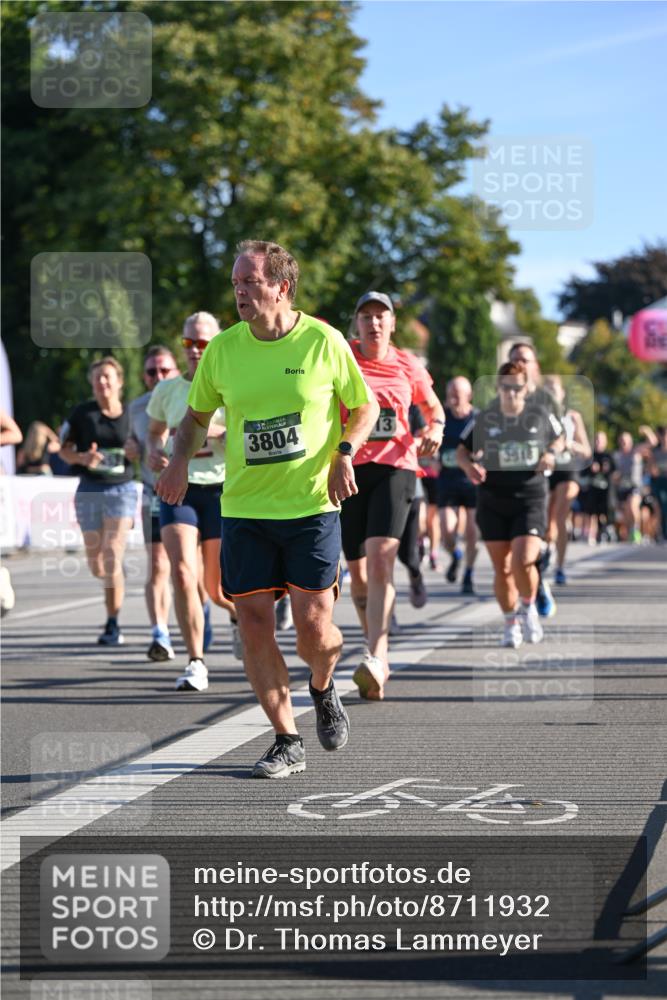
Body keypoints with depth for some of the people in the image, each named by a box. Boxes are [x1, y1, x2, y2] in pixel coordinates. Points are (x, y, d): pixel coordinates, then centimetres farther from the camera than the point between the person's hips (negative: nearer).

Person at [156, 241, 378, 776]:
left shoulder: (324, 341, -5)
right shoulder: (222, 350, 2)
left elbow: (366, 406, 7)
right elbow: (197, 414, 16)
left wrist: (344, 453, -11)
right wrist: (180, 460, -3)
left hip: (312, 507, -3)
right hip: (244, 509, 3)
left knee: (314, 630, -6)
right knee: (254, 627, -3)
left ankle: (323, 690, 30)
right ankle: (288, 742, 10)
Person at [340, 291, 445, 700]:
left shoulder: (408, 367, 8)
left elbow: (434, 409, 22)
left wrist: (435, 430, 1)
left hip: (395, 468, -2)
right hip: (349, 469, 2)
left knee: (380, 559, -20)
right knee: (357, 569, 7)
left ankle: (375, 660, -29)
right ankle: (379, 649, 26)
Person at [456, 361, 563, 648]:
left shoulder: (541, 416, 1)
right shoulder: (483, 420, 1)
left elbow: (559, 441, 18)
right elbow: (462, 451, 11)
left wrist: (551, 455, -4)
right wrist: (470, 466, -10)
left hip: (530, 499, -1)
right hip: (492, 501, 2)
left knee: (523, 562, -18)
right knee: (502, 568, 4)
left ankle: (528, 606, 12)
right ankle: (511, 624, 23)